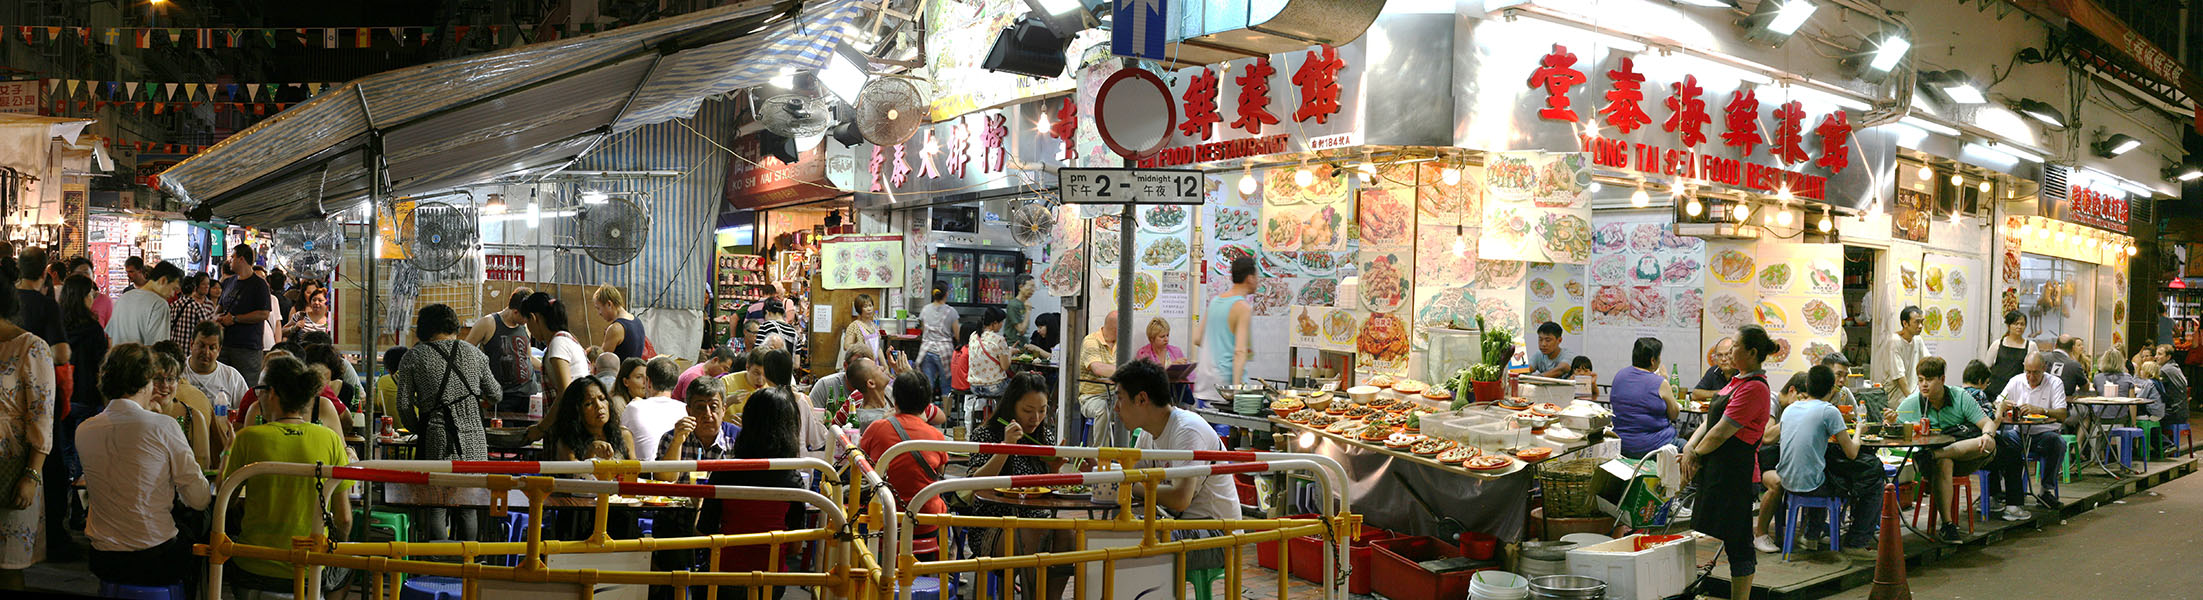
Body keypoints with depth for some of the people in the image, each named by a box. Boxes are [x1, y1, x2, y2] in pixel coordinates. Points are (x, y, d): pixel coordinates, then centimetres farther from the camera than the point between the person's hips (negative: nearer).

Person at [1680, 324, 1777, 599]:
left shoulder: (1754, 388, -17)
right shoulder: (1739, 381, 15)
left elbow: (1722, 433, -17)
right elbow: (1710, 421, 15)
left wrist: (1696, 455, -5)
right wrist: (1690, 447, -1)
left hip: (1734, 472, -10)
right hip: (1720, 470, 10)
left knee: (1737, 541, -3)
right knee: (1735, 540, 14)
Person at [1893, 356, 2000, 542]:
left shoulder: (1960, 398, 4)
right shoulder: (1910, 404, 1)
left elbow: (1988, 423, 1)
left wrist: (1987, 435, -24)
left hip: (1964, 457, 1)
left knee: (1989, 444, -29)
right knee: (1943, 463, -38)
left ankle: (1934, 454, -39)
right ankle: (1947, 525, -35)